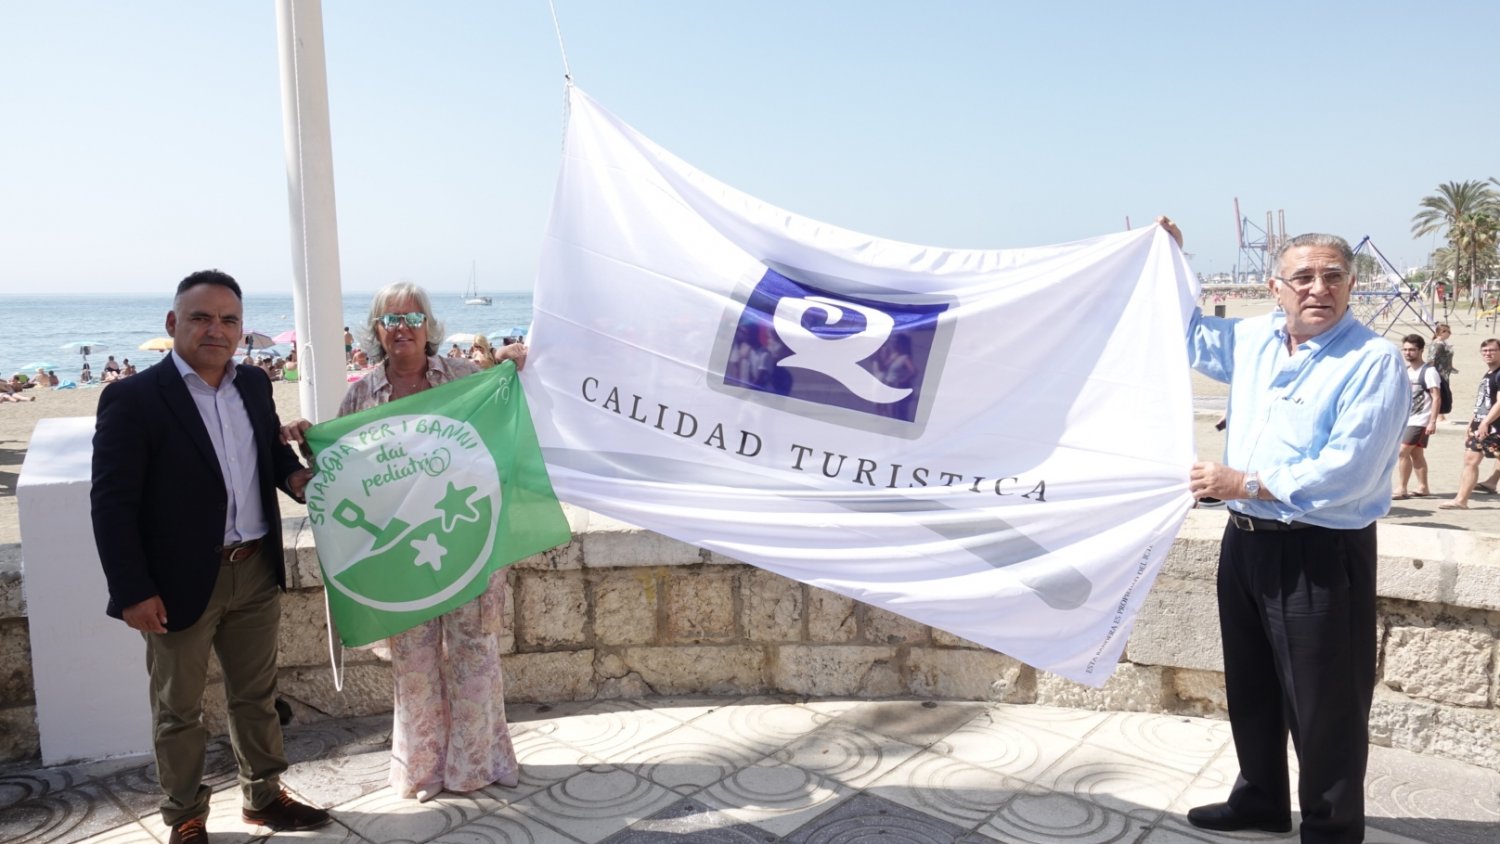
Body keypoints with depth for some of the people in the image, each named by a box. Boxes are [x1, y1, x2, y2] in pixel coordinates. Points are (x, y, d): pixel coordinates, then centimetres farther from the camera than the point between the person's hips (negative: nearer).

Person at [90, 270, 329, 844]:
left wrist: (293, 474, -4)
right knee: (178, 710, 13)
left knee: (256, 694, 19)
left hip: (256, 571, 5)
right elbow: (112, 503, -14)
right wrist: (133, 592, -16)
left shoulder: (254, 385, 4)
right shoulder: (133, 398, -13)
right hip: (182, 583, -5)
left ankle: (263, 795, 37)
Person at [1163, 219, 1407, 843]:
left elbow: (1346, 470, -23)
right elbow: (1191, 336, 26)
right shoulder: (1254, 339, 7)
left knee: (1325, 708, 4)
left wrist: (1244, 482, -18)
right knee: (1251, 688, 21)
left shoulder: (1373, 361, -14)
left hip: (1322, 556, -7)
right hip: (1246, 541, 7)